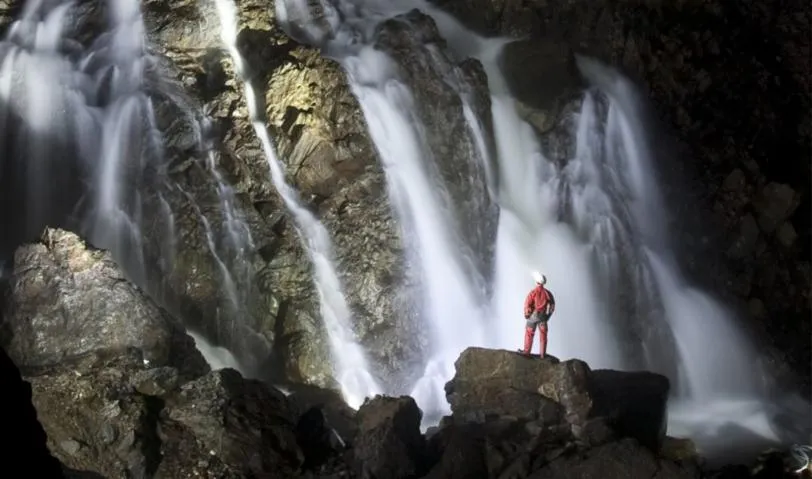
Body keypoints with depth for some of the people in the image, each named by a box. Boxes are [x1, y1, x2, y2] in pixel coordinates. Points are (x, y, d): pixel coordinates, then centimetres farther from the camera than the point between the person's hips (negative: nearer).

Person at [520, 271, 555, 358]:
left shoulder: (533, 292, -17)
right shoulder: (547, 293, -4)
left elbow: (527, 304, -16)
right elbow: (552, 305, 1)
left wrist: (526, 315, 0)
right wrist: (548, 315, 12)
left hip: (533, 315, -3)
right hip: (543, 316, 3)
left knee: (529, 333, 11)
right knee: (543, 335, 9)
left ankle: (527, 351, 16)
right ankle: (542, 354, 10)